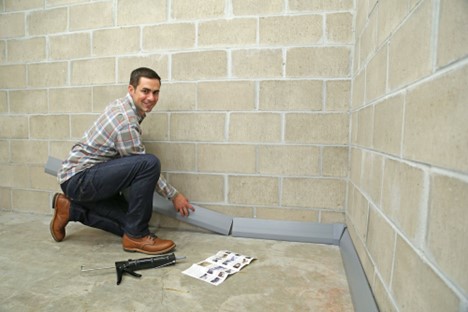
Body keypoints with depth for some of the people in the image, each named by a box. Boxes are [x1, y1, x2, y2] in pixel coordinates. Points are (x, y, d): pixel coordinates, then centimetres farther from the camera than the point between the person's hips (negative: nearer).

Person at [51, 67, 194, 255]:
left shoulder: (121, 106, 8)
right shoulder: (126, 120, -21)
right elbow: (145, 167, -15)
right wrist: (173, 195, -5)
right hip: (79, 178, -10)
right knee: (150, 163, -29)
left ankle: (72, 210, 14)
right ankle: (137, 236, -16)